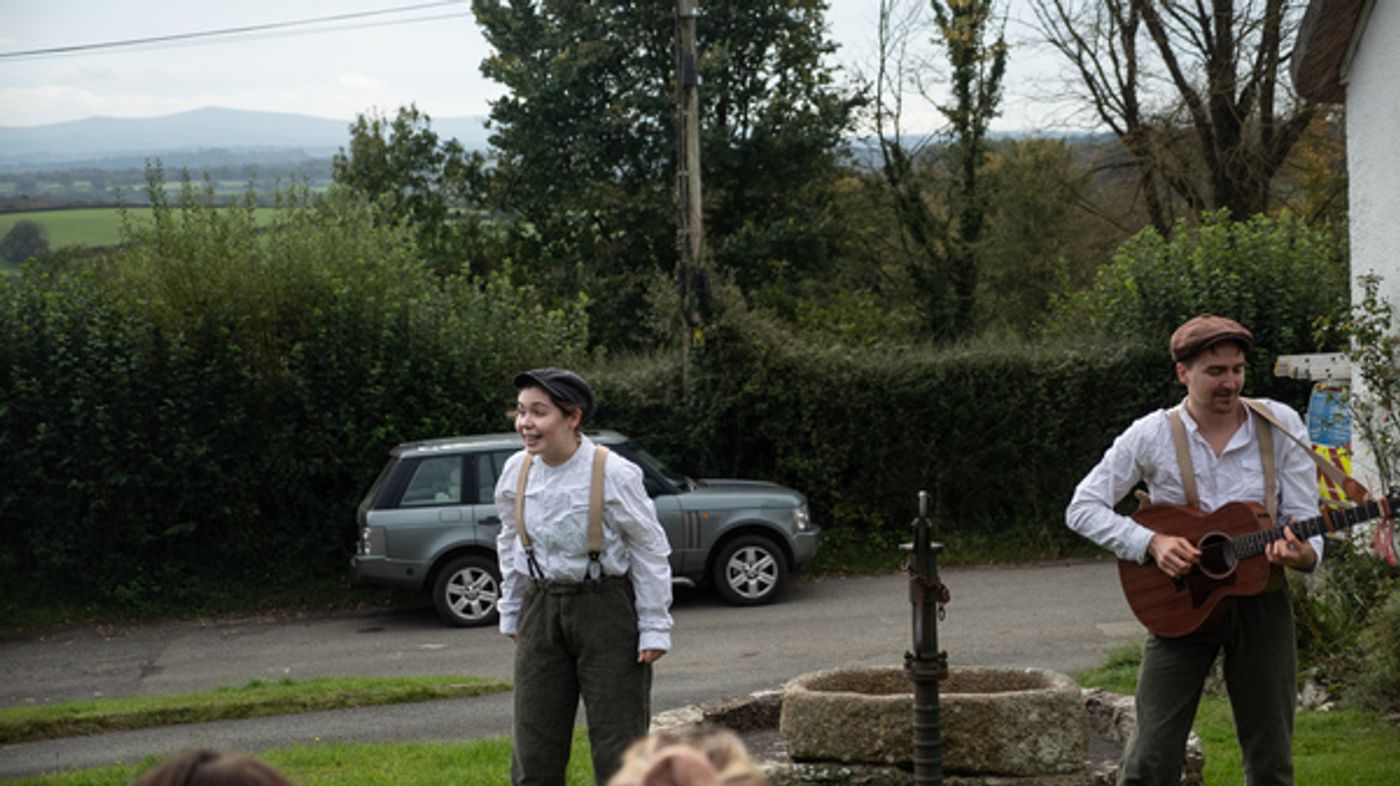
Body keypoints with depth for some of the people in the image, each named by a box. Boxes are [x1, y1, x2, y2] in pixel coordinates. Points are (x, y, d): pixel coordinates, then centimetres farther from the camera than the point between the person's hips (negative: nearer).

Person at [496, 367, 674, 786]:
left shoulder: (614, 473, -16)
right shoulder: (516, 471, -2)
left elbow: (650, 550, -9)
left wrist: (655, 628, -10)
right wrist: (511, 614, 16)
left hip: (606, 608, -4)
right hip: (542, 607, 5)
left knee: (618, 740, 2)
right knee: (533, 744, 5)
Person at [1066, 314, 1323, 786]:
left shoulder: (1280, 425, -3)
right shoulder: (1151, 436, -6)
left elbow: (1304, 520, -2)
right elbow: (1083, 508, -5)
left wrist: (1302, 554, -25)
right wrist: (1152, 543, -19)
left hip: (1260, 601, 2)